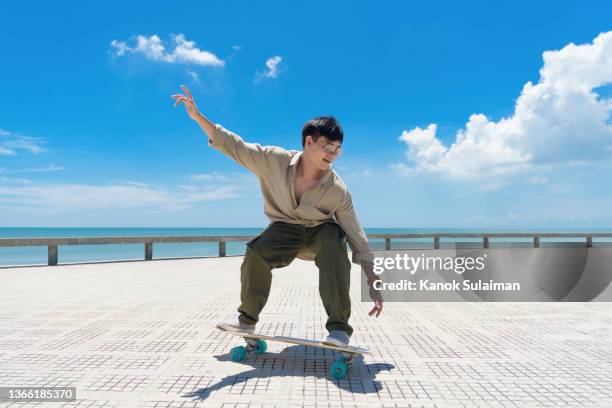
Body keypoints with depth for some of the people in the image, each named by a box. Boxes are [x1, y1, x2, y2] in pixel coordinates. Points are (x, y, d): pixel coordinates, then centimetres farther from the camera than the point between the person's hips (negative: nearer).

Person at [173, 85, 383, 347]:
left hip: (320, 231, -1)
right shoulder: (273, 161, -20)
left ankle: (339, 328, -30)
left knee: (333, 239, -37)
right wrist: (197, 116, -18)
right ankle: (247, 318, -4)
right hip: (285, 229, 1)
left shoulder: (338, 191, -23)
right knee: (256, 253, -30)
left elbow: (357, 239, -19)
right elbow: (233, 146, -11)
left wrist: (373, 285, -20)